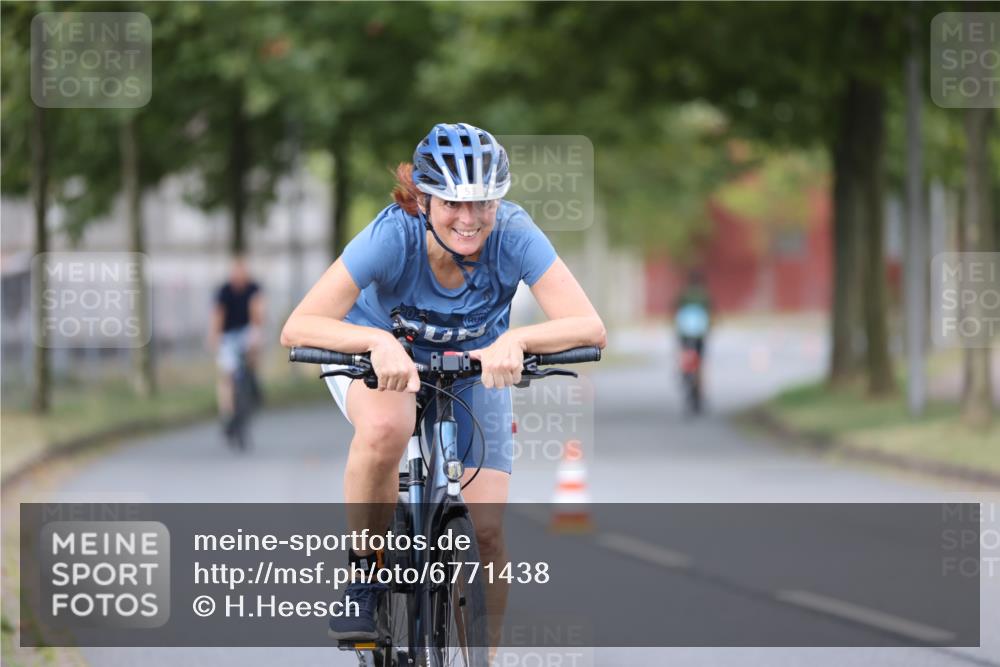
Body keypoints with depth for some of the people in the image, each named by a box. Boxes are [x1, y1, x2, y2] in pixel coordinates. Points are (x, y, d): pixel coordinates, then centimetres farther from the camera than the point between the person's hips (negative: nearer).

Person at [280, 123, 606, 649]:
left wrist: (517, 339, -53)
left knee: (486, 530, -13)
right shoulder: (394, 236, -32)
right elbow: (298, 328, -37)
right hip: (380, 362, -2)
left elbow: (590, 328, -35)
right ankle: (362, 572, -15)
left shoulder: (513, 236, -29)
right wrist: (379, 341, -55)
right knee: (385, 427, -38)